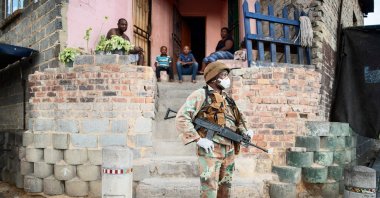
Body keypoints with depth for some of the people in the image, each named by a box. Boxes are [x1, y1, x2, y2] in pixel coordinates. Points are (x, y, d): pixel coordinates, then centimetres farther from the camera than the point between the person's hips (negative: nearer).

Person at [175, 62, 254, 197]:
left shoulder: (227, 98, 17)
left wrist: (244, 132, 5)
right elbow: (181, 119, -14)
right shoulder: (201, 94, -6)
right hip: (210, 149, -7)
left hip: (229, 150, 7)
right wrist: (199, 139, -18)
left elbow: (238, 119, 26)